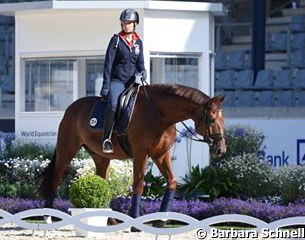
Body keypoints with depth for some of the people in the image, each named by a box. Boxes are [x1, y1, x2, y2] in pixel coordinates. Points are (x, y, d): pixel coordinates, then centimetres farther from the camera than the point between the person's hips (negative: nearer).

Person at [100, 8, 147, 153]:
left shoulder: (138, 42, 10)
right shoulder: (116, 40, -2)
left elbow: (140, 62, 15)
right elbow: (108, 63, -6)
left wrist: (142, 71, -10)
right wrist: (105, 85, -12)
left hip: (132, 81, 5)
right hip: (117, 80, -5)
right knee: (113, 105, -30)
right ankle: (106, 139, -26)